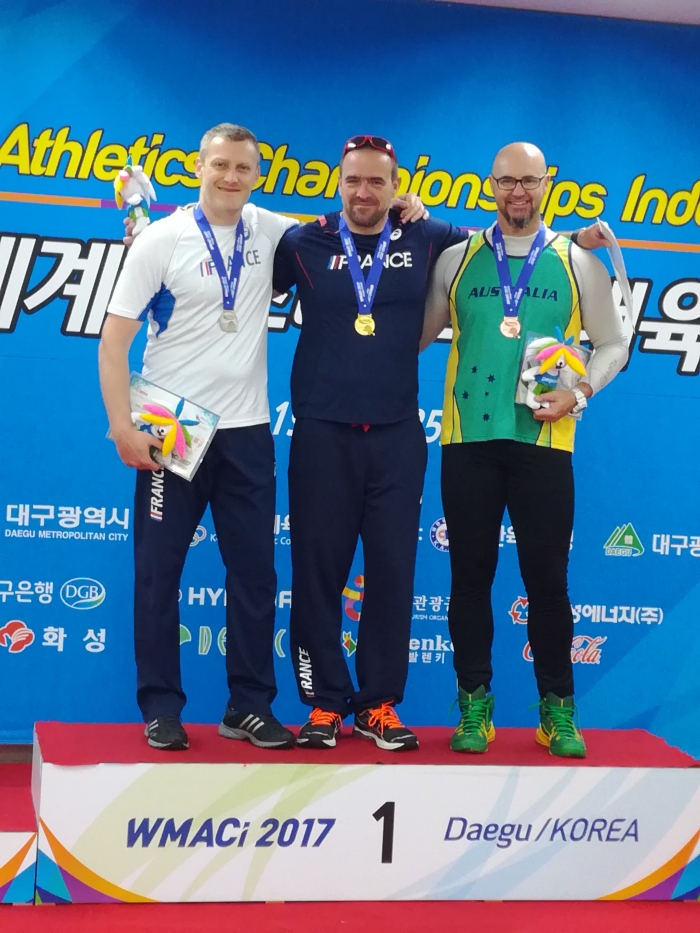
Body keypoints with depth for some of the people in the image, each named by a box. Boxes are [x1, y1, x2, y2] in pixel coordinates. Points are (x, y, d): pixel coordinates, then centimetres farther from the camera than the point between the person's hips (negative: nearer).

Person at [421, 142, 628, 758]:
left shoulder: (578, 263, 6)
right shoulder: (457, 259, 8)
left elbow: (613, 344, 10)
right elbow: (416, 335, 12)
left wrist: (579, 393, -5)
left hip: (543, 440, -1)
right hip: (468, 438, 1)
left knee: (547, 575, 1)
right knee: (471, 575, 4)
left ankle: (558, 708, 15)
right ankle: (475, 706, 15)